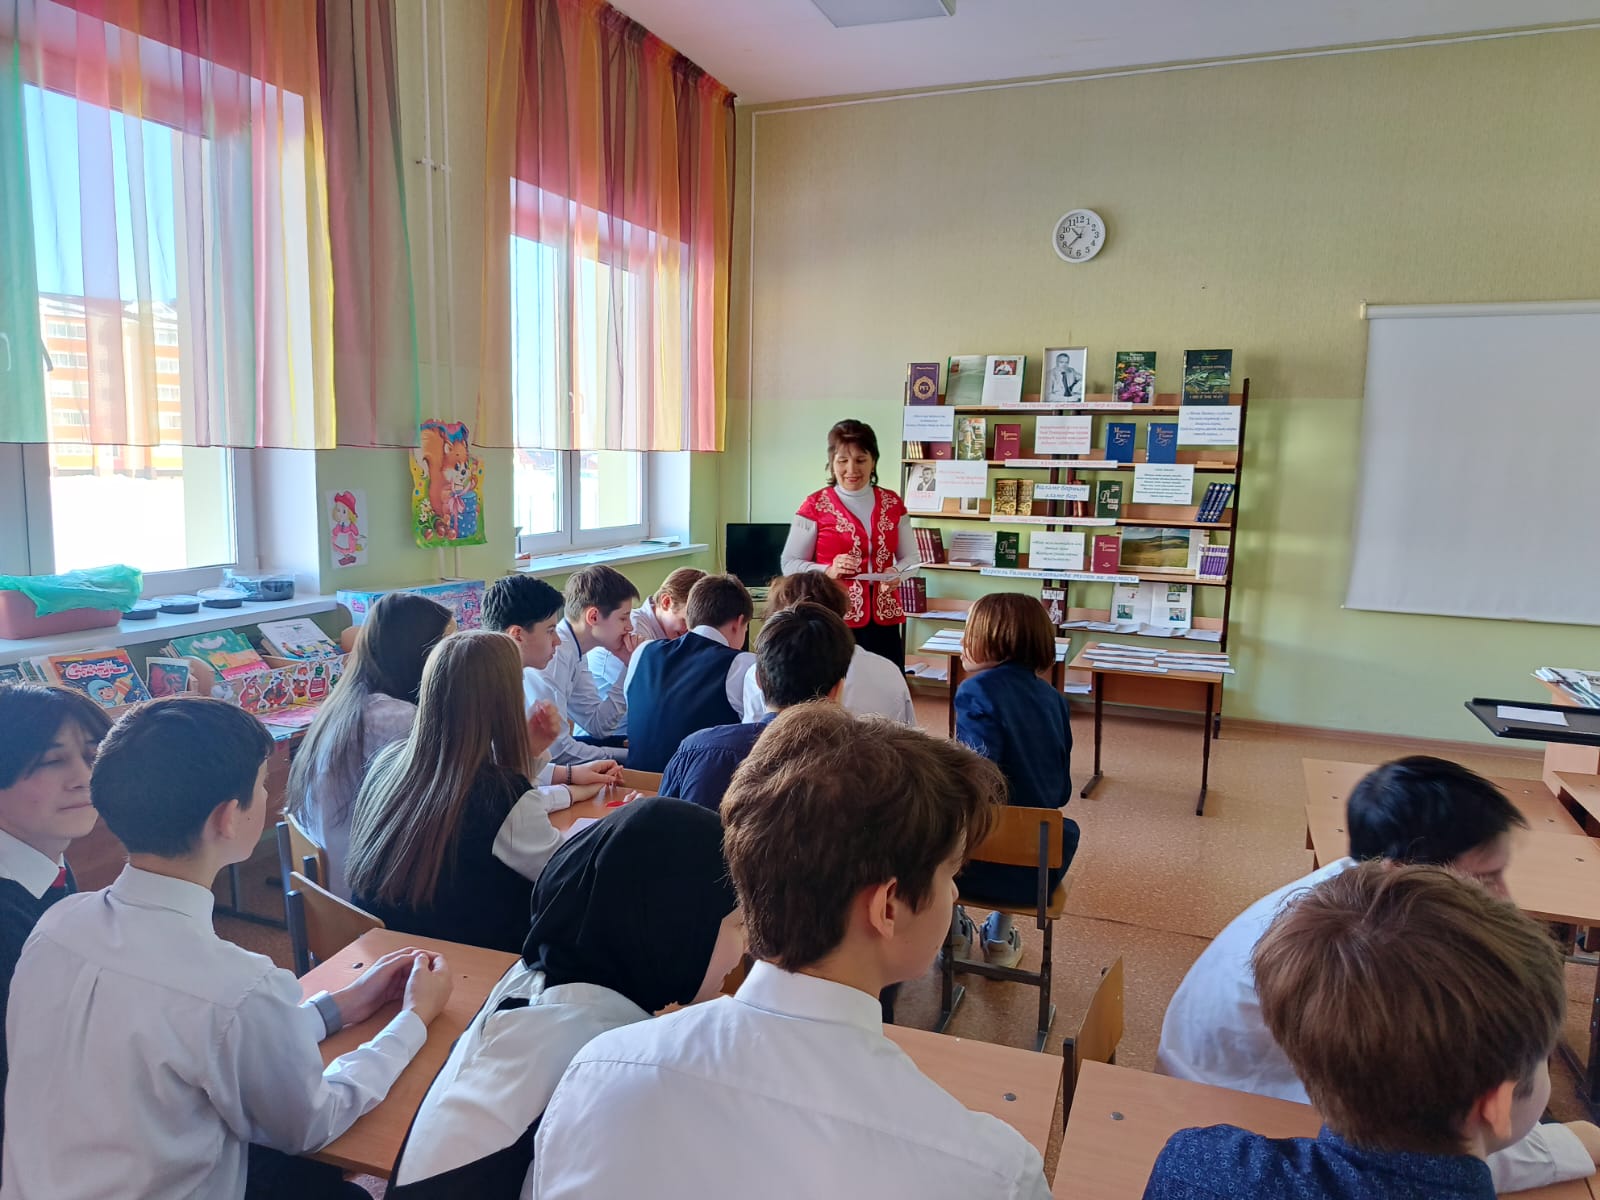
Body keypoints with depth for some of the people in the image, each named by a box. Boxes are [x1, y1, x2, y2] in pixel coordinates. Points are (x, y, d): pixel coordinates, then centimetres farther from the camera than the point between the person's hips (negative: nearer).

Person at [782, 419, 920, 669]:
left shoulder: (893, 504, 11)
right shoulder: (815, 506, -1)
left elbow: (912, 557, 16)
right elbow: (790, 564, -2)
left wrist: (896, 572, -5)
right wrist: (829, 570, -18)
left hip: (885, 620, 3)